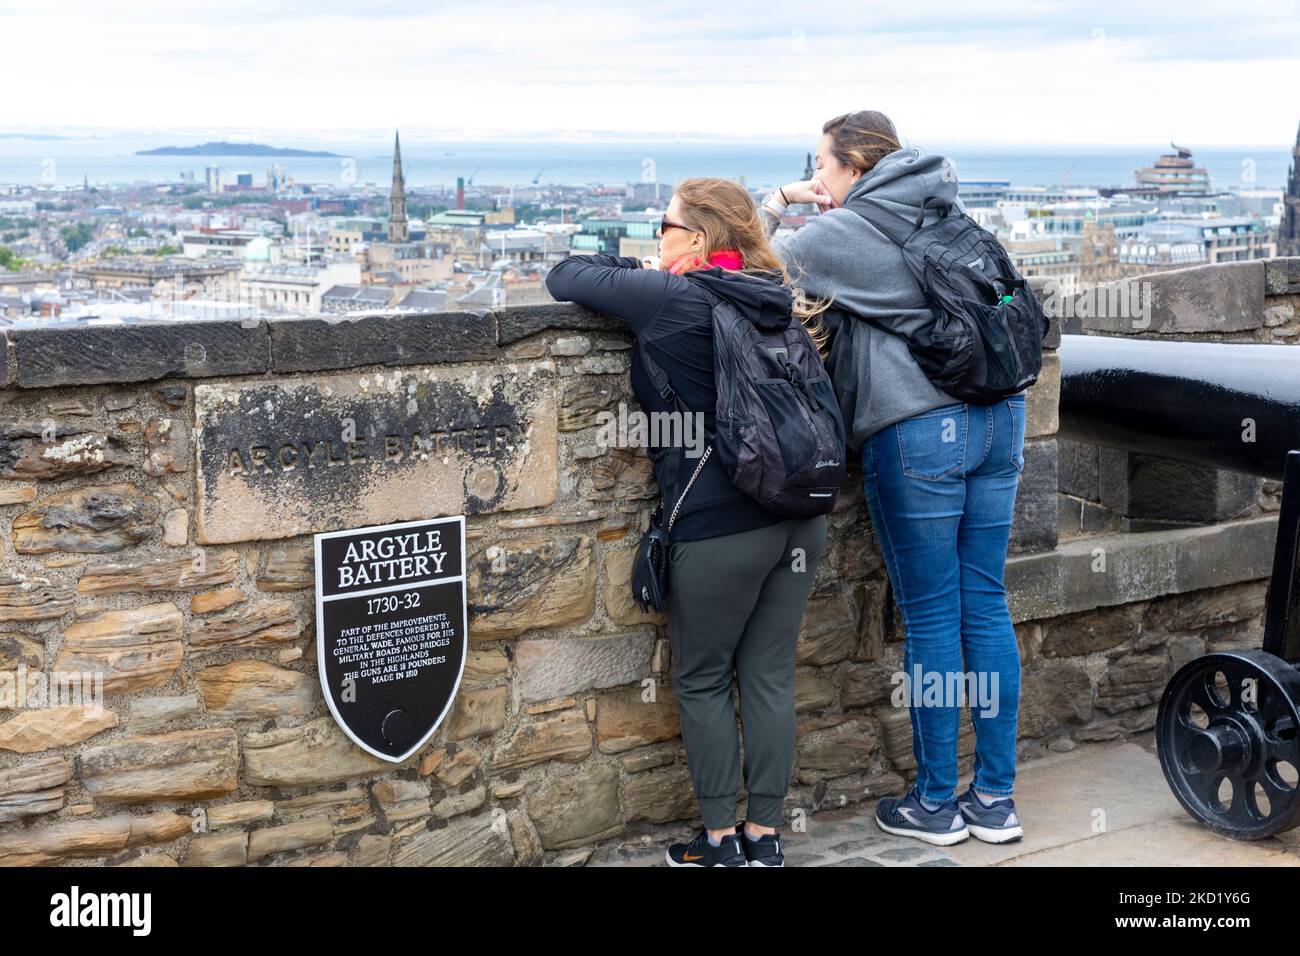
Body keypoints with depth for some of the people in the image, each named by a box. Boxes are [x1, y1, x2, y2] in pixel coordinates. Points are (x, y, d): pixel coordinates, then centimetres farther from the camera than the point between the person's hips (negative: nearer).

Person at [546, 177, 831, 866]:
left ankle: (722, 841, 16)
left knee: (702, 683, 10)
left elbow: (564, 277, -1)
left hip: (718, 526, -6)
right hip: (800, 520, 6)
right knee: (770, 678, 12)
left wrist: (627, 267, 17)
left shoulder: (672, 298, -10)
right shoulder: (774, 299, 8)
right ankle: (765, 836, 20)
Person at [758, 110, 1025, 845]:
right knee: (986, 605, 10)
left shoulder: (840, 235, -4)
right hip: (998, 417, 7)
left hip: (918, 432, -6)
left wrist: (774, 206, 22)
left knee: (931, 617, 2)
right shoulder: (945, 216, 15)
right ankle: (997, 799, 17)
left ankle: (936, 804, 13)